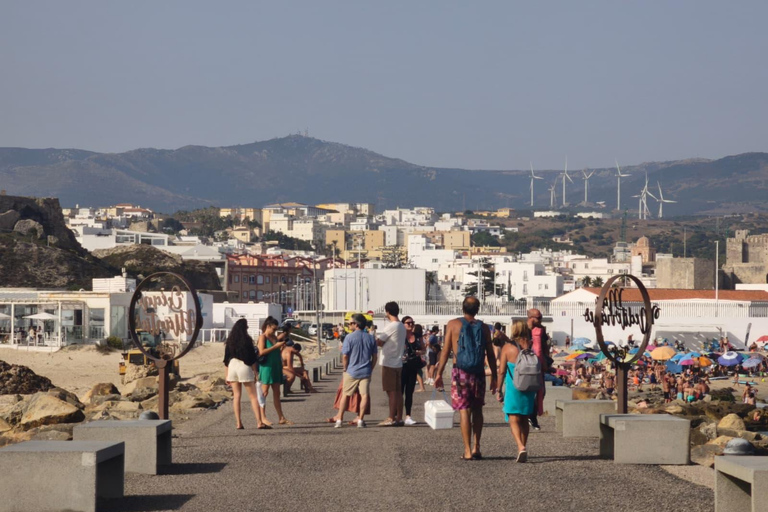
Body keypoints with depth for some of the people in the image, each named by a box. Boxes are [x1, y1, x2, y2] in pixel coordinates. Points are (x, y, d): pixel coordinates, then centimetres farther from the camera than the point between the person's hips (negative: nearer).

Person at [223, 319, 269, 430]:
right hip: (244, 367, -5)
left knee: (236, 395, 9)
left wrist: (227, 375, 15)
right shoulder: (247, 340, -7)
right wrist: (255, 372, -2)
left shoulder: (230, 341, 8)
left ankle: (238, 423, 4)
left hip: (232, 367, 5)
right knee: (253, 396, 0)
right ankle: (259, 422, -5)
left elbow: (226, 359, 10)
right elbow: (252, 359, -9)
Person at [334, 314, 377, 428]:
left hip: (351, 371, -2)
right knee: (365, 395, 3)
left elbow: (345, 355, -10)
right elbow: (374, 357, 6)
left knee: (345, 395, 9)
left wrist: (346, 368, 4)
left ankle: (339, 419, 12)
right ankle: (360, 419, -1)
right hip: (365, 372, 2)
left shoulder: (349, 337, -9)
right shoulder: (370, 338, 2)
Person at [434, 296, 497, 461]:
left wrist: (439, 373, 0)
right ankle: (476, 448, 12)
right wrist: (494, 377, 12)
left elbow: (446, 351, -4)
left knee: (464, 411, 0)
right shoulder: (483, 327, 4)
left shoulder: (453, 324, -1)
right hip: (478, 373, 2)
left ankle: (467, 451, -2)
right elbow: (490, 355, 5)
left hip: (460, 372, -2)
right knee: (477, 410, 16)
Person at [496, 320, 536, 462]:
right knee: (524, 419, 17)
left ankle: (521, 447, -24)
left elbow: (501, 371, -8)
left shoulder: (508, 347, -5)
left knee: (514, 420, -3)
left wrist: (499, 390, -1)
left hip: (513, 387, -3)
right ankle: (522, 448, 24)